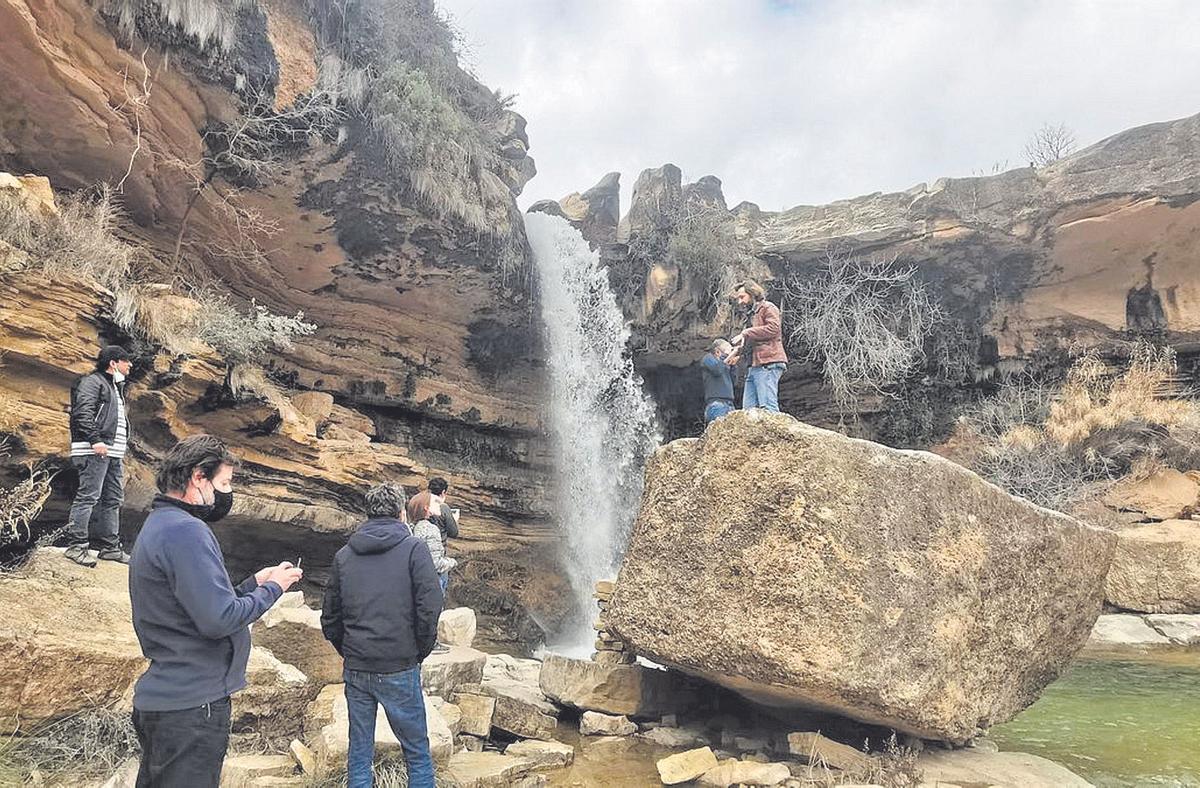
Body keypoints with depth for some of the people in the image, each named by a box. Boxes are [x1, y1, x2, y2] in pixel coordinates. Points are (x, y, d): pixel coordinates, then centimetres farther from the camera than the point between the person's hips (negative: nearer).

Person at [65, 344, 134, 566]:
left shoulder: (116, 387, 25)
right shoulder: (92, 382, -4)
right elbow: (83, 412, -16)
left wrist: (122, 448, 20)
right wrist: (95, 440, -23)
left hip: (114, 453, 10)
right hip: (95, 451, -10)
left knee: (113, 500, 10)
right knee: (88, 497, -11)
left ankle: (110, 547, 15)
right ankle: (76, 546, -8)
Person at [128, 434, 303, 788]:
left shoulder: (158, 525, 15)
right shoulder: (186, 532, -20)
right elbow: (220, 620, -25)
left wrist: (254, 582, 9)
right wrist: (272, 588, -11)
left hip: (161, 700, 11)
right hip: (192, 706, -11)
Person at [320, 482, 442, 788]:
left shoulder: (343, 555, 6)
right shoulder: (413, 548, -6)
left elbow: (330, 618, 8)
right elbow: (430, 606, -13)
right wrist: (420, 652, 0)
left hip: (355, 670, 4)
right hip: (399, 668, -4)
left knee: (359, 752, 15)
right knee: (417, 752, 9)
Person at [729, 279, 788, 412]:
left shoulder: (768, 307, 2)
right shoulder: (753, 313, 28)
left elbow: (773, 328, -15)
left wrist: (745, 334, -10)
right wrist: (738, 351, 14)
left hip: (768, 363, -9)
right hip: (755, 366, 9)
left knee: (767, 406, -15)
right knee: (748, 409, 3)